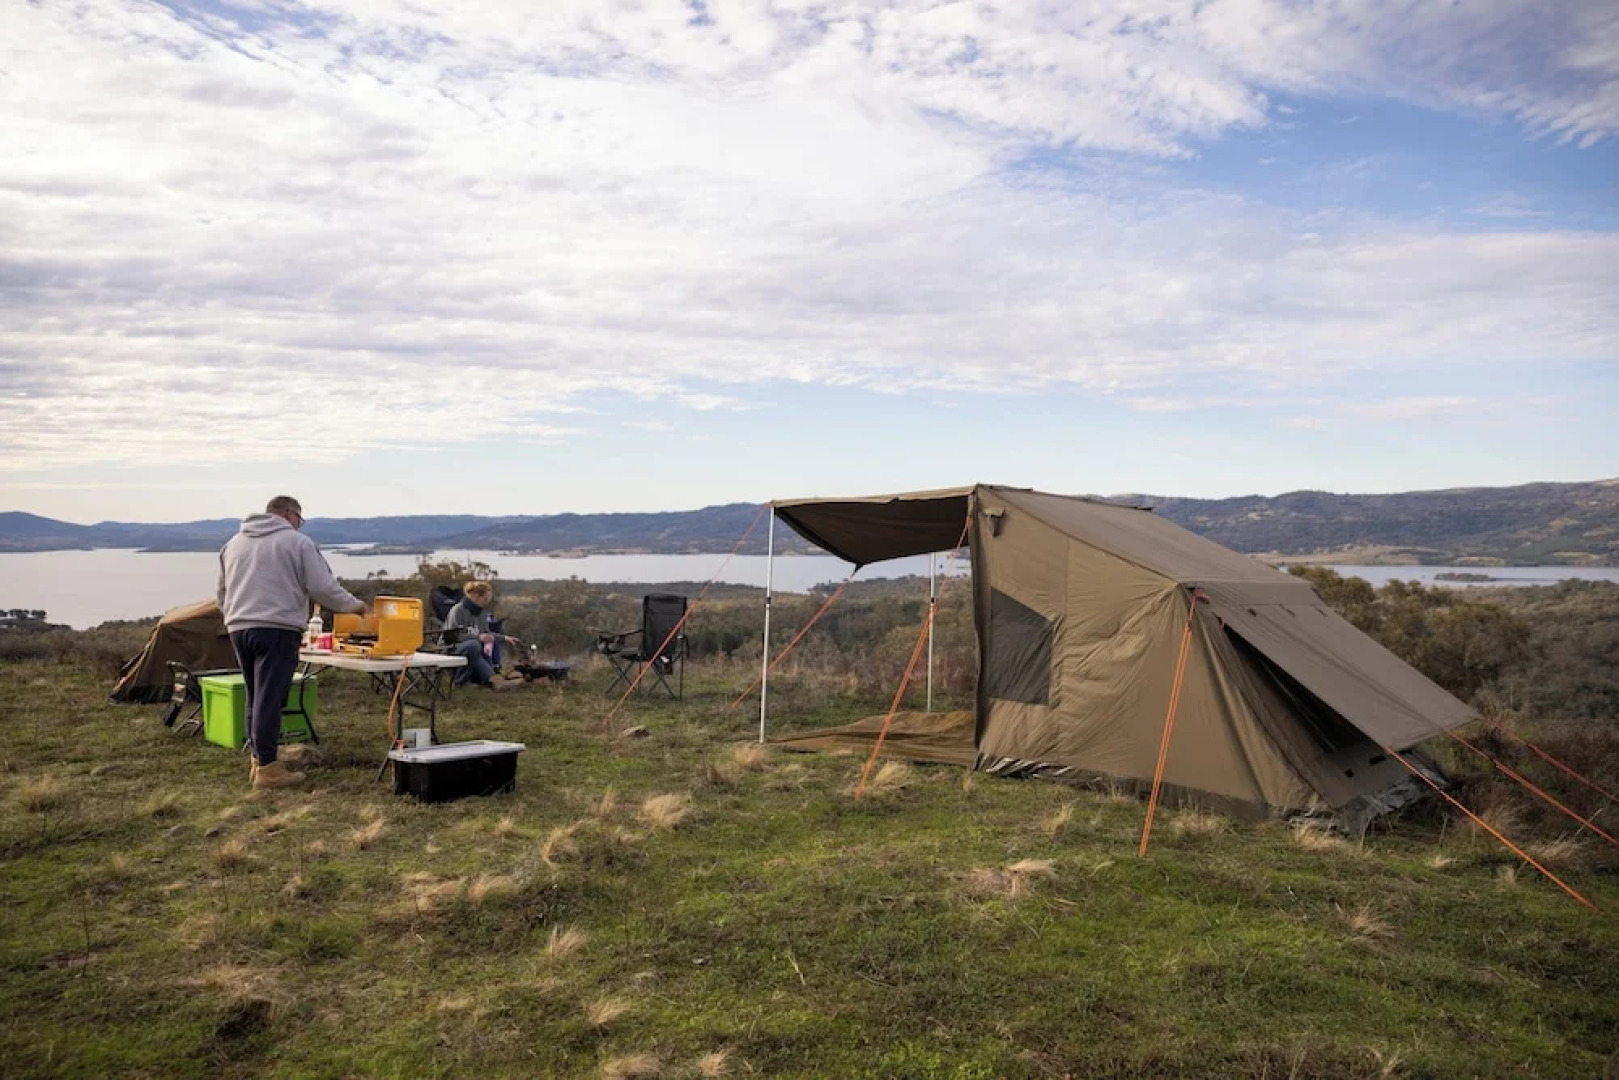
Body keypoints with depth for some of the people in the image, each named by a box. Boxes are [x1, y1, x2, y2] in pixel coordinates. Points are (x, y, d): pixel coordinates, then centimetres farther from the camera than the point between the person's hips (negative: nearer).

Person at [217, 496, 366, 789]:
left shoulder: (233, 543, 19)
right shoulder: (297, 541, -2)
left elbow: (222, 592, 24)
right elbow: (323, 588, -6)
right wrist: (354, 604, 7)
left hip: (238, 627, 7)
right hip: (276, 628, -7)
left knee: (255, 696, 16)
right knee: (270, 698, -6)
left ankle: (259, 758, 22)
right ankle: (267, 767, -4)